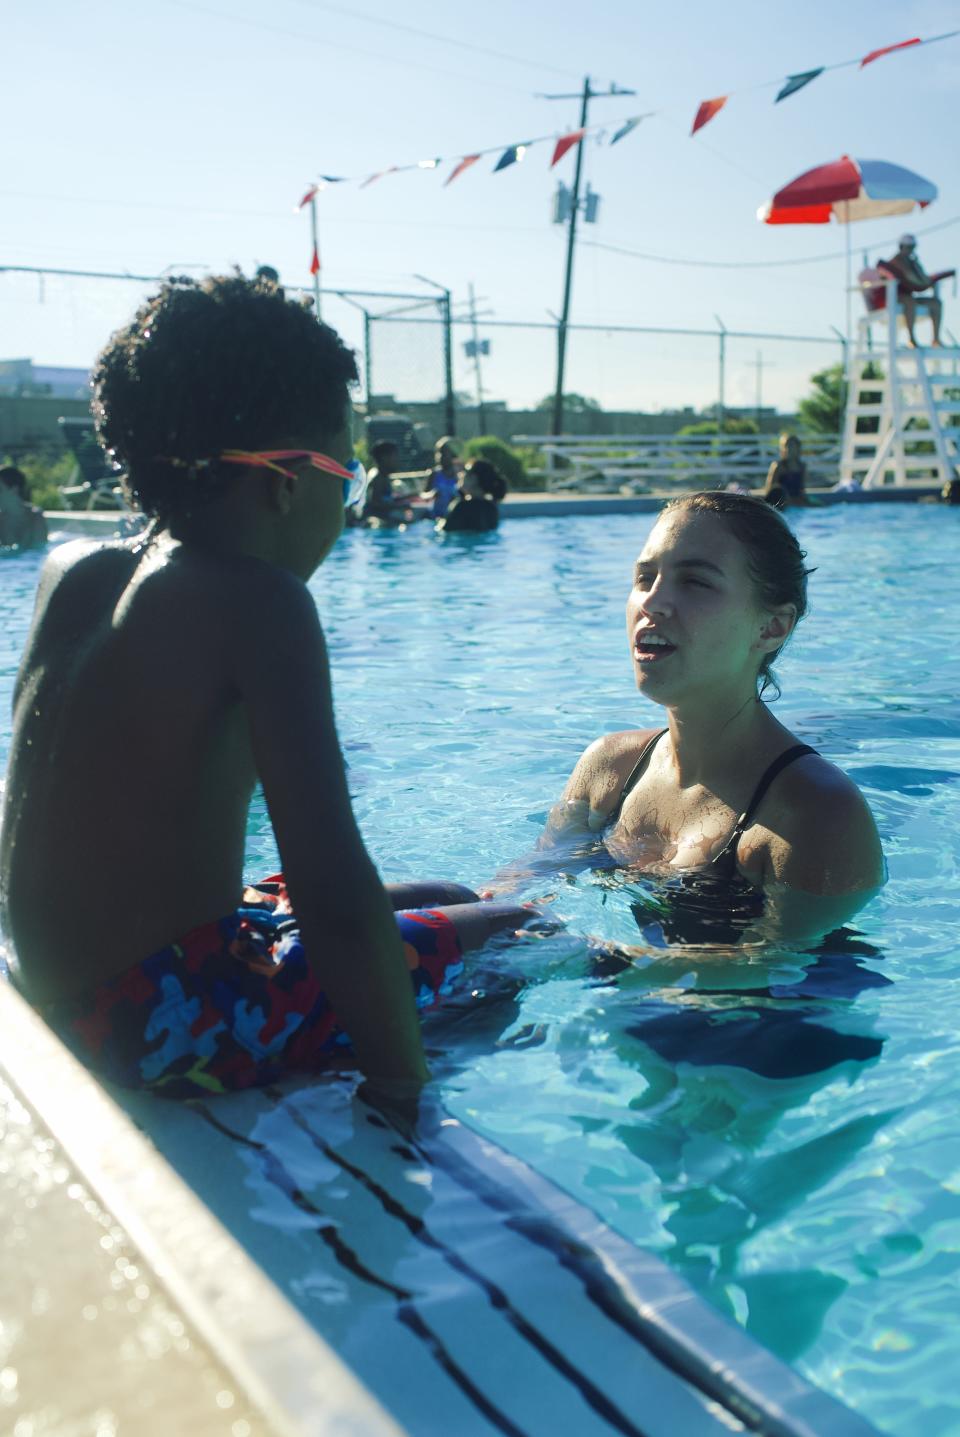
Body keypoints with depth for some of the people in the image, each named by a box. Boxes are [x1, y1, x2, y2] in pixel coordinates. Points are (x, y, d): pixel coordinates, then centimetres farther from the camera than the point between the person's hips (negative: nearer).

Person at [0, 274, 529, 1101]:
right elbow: (334, 893, -27)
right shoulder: (260, 599, -19)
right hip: (158, 1026, -9)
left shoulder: (69, 573, 4)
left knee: (444, 900, 23)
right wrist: (405, 1089, -20)